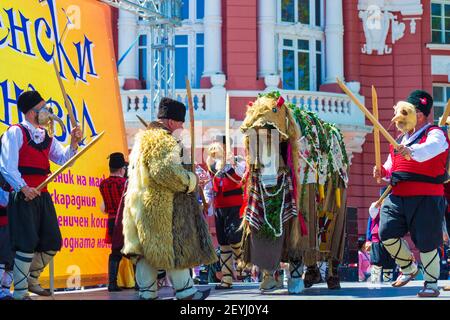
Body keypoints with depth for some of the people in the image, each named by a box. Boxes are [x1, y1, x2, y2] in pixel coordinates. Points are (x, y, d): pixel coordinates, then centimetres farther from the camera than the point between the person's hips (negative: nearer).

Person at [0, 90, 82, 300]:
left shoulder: (47, 137, 17)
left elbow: (63, 159, 13)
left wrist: (73, 143, -3)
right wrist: (23, 188, -23)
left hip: (42, 196, 8)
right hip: (22, 196, -8)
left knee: (52, 243, 9)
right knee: (28, 243, -11)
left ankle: (32, 279, 27)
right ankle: (20, 292, -1)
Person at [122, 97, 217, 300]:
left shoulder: (142, 137, 16)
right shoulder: (163, 140, -16)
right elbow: (164, 171, -27)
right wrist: (189, 180, -15)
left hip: (139, 203, 9)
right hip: (160, 205, -9)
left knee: (147, 247, 10)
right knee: (175, 246, 1)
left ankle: (147, 291, 12)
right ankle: (185, 290, 8)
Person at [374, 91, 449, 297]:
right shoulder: (401, 139, 20)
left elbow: (431, 148, -31)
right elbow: (392, 164, 32)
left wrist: (411, 152, -51)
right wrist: (383, 171, 8)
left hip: (425, 199, -7)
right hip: (397, 197, 7)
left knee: (426, 243, -3)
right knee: (387, 233, -4)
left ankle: (431, 284, 13)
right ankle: (408, 267, 19)